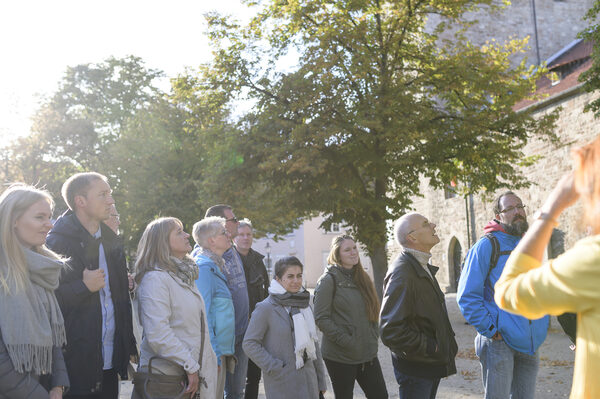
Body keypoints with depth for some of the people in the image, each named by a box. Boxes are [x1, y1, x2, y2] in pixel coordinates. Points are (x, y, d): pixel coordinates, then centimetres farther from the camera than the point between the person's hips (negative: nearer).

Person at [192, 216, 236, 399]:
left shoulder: (216, 266, 12)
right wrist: (213, 354, -20)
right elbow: (202, 315, -20)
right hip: (213, 351, -9)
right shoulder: (204, 267, -16)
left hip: (221, 351, 9)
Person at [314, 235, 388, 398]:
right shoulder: (329, 279, -9)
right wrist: (346, 341, -18)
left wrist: (374, 338, 6)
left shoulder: (362, 277, 12)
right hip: (340, 357, -6)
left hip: (368, 353, 6)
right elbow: (321, 319, -15)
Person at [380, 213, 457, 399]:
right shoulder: (402, 272, -22)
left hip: (433, 363, 9)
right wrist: (431, 348, -19)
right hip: (415, 368, -9)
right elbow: (391, 332, -27)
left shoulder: (423, 267, 11)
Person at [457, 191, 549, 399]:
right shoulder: (487, 246, -8)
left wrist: (542, 324, 13)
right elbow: (467, 296, -12)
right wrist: (490, 331, -14)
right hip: (499, 342, -6)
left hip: (530, 343, 6)